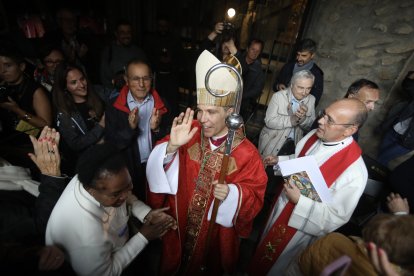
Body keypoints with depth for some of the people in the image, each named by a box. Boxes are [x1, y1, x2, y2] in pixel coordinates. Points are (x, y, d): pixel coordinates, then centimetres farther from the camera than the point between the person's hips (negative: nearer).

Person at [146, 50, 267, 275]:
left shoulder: (246, 152, -20)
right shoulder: (188, 131, -17)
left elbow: (255, 196, -13)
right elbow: (157, 168, -17)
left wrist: (232, 194, -32)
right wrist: (172, 147, -36)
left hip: (216, 231, -1)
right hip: (178, 223, 2)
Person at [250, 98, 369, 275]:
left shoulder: (355, 171, -32)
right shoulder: (315, 135, -13)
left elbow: (337, 217, -25)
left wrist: (299, 201, -32)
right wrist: (279, 160, -8)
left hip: (300, 227, -6)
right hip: (282, 205, 7)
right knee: (264, 249, 34)